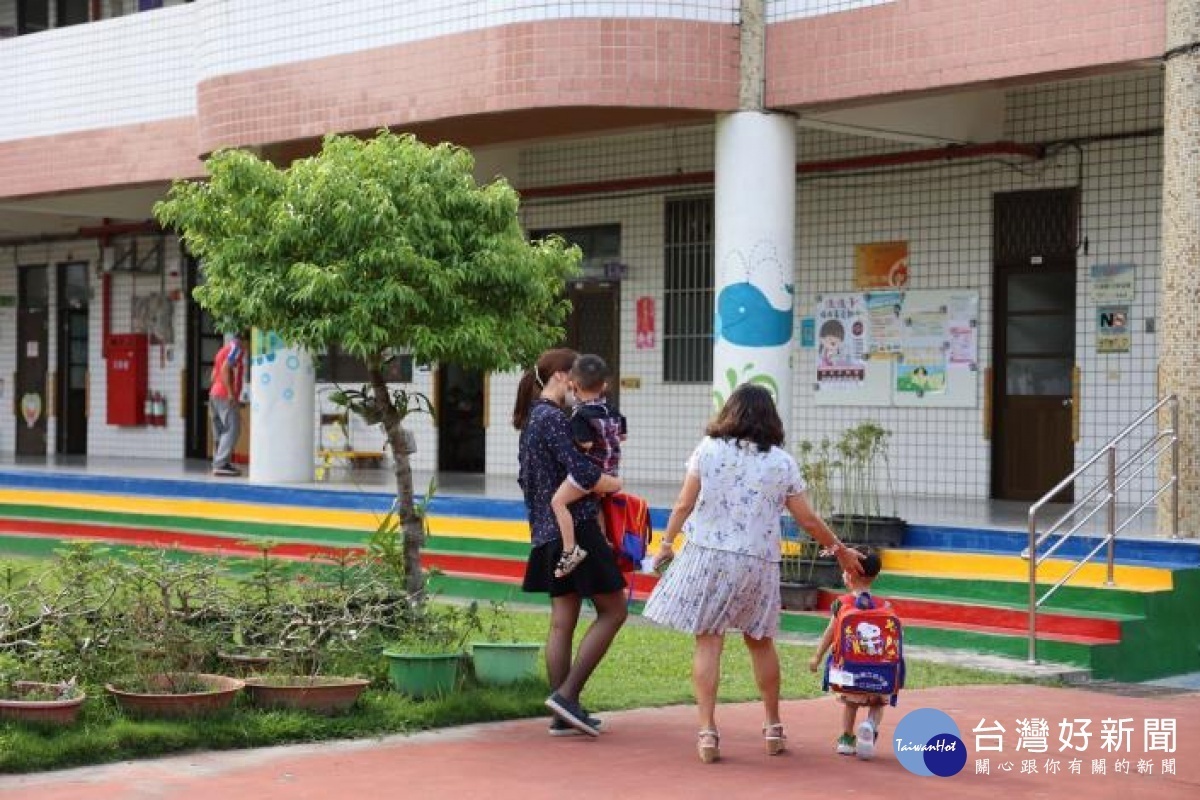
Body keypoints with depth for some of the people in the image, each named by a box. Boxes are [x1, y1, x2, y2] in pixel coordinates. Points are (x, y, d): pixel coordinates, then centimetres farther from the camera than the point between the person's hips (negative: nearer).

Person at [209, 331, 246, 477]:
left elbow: (214, 374, 21)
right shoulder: (237, 348, -8)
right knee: (232, 428, -11)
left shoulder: (223, 350, 20)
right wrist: (231, 393, -22)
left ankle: (219, 463, 10)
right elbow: (225, 369, -21)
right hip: (225, 396, -10)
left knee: (221, 431, 11)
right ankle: (221, 465, -17)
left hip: (214, 394, 10)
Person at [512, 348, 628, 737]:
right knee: (613, 610, -2)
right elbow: (583, 475, -22)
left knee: (562, 620, 8)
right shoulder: (553, 418, -15)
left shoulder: (532, 418, 15)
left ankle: (564, 714, 9)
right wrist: (615, 484, -4)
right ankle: (567, 694, -7)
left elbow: (526, 479, 21)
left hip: (548, 533, 10)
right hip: (574, 526, -10)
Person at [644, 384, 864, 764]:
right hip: (758, 562, 1)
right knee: (760, 641, 17)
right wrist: (839, 550, 19)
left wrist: (667, 543, 14)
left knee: (708, 642, 0)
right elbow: (808, 520, 5)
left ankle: (707, 731, -7)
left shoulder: (708, 449, -1)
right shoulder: (782, 463, 1)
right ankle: (773, 727, 26)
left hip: (708, 555, -1)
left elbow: (684, 505, 0)